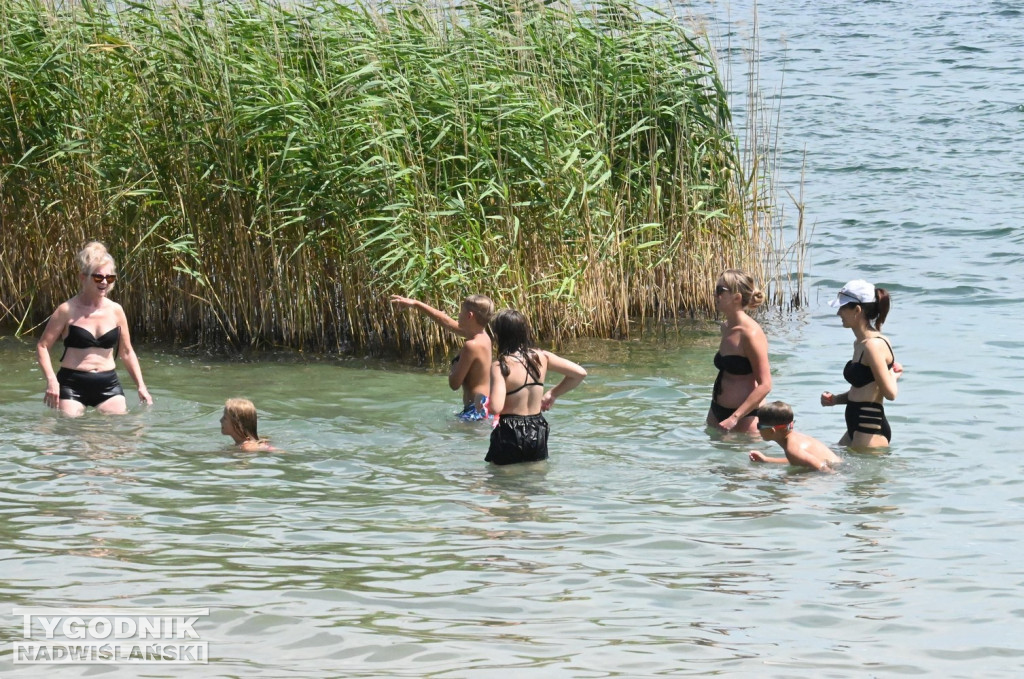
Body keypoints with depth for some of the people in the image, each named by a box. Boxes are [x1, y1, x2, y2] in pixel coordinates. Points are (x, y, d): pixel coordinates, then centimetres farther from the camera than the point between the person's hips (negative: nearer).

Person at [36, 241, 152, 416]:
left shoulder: (115, 311, 6)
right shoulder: (68, 310, -5)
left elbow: (127, 352, 16)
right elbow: (42, 346, -3)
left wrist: (141, 386, 8)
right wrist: (51, 380, -16)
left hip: (108, 385, 3)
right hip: (72, 383, -3)